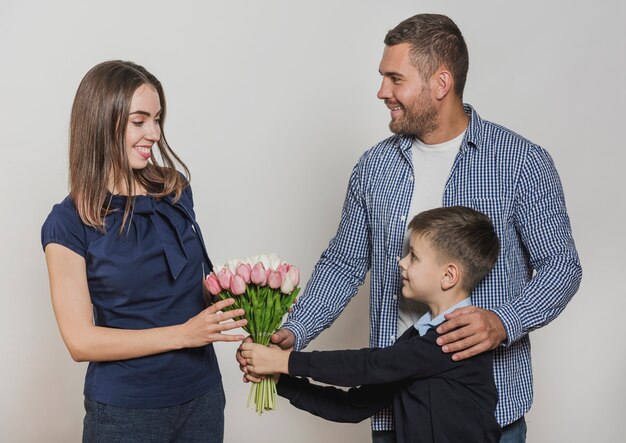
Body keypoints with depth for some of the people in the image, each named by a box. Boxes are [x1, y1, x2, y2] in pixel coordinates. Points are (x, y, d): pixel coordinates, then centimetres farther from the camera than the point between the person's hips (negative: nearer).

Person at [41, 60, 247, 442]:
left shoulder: (176, 191, 1)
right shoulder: (69, 224, -11)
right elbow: (81, 341, -13)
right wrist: (182, 334, -20)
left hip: (203, 396, 4)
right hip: (124, 412, -4)